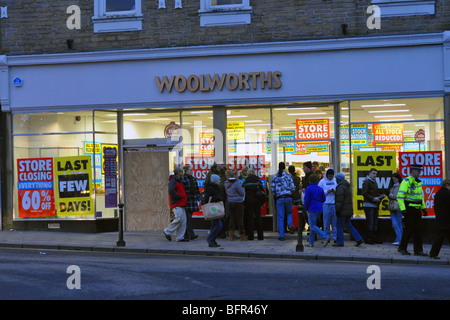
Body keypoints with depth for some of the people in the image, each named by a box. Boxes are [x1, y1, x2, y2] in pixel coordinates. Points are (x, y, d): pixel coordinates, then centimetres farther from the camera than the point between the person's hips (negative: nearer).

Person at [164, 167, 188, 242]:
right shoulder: (173, 181, -9)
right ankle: (167, 232, -3)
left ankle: (180, 237, 4)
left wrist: (184, 197, 14)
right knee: (179, 219, -17)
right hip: (176, 204, -10)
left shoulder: (179, 181, 23)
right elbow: (171, 191, -22)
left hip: (181, 204, 10)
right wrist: (180, 197, -17)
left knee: (183, 221, 3)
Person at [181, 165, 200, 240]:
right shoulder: (183, 179, -7)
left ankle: (186, 234, 15)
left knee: (189, 217, 9)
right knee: (188, 217, -10)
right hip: (186, 200, -7)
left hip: (193, 200, 7)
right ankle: (191, 234, -16)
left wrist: (198, 199, 15)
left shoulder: (194, 179, 15)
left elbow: (197, 190, 19)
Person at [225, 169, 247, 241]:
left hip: (230, 203, 6)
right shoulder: (236, 183, -16)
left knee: (232, 219, 9)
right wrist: (242, 188, 8)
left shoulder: (226, 183, 6)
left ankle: (230, 236, 3)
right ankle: (242, 236, 5)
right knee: (240, 219, 0)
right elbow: (242, 193, -9)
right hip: (238, 202, -6)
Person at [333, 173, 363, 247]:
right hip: (349, 210, 9)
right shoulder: (347, 187, 17)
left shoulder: (340, 188, -14)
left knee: (339, 225, -1)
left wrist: (336, 210, -17)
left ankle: (340, 242, 1)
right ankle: (358, 239, 6)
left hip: (343, 210, -9)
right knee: (349, 225, 13)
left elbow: (339, 201, -20)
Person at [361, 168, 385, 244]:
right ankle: (368, 239, -2)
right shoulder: (367, 181, -9)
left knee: (375, 223, 11)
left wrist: (380, 196, 7)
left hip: (375, 205, 9)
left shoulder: (374, 182, 19)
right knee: (370, 223, -7)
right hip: (369, 205, -9)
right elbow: (364, 193, -17)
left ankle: (375, 238, 17)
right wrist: (373, 198, -19)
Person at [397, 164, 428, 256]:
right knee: (408, 229, -3)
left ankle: (418, 250, 7)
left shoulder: (418, 182, 14)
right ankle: (402, 248, 11)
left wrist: (424, 207, 20)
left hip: (417, 209, 7)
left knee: (418, 229, 4)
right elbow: (399, 196, -18)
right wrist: (403, 209, -24)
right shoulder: (406, 181, -12)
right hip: (409, 209, -7)